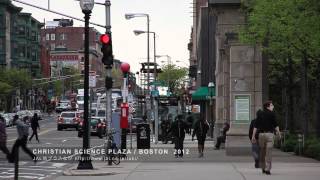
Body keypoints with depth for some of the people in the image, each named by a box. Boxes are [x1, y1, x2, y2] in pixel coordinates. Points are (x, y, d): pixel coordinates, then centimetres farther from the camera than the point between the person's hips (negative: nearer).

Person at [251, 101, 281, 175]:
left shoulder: (261, 114, 11)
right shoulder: (271, 113, -4)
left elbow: (255, 126, 6)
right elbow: (275, 124, -8)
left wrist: (253, 136, 6)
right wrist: (278, 133, 4)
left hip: (261, 134, 5)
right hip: (269, 134, -5)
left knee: (262, 152, 15)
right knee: (269, 152, -3)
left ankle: (263, 168, 21)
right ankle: (267, 169, -9)